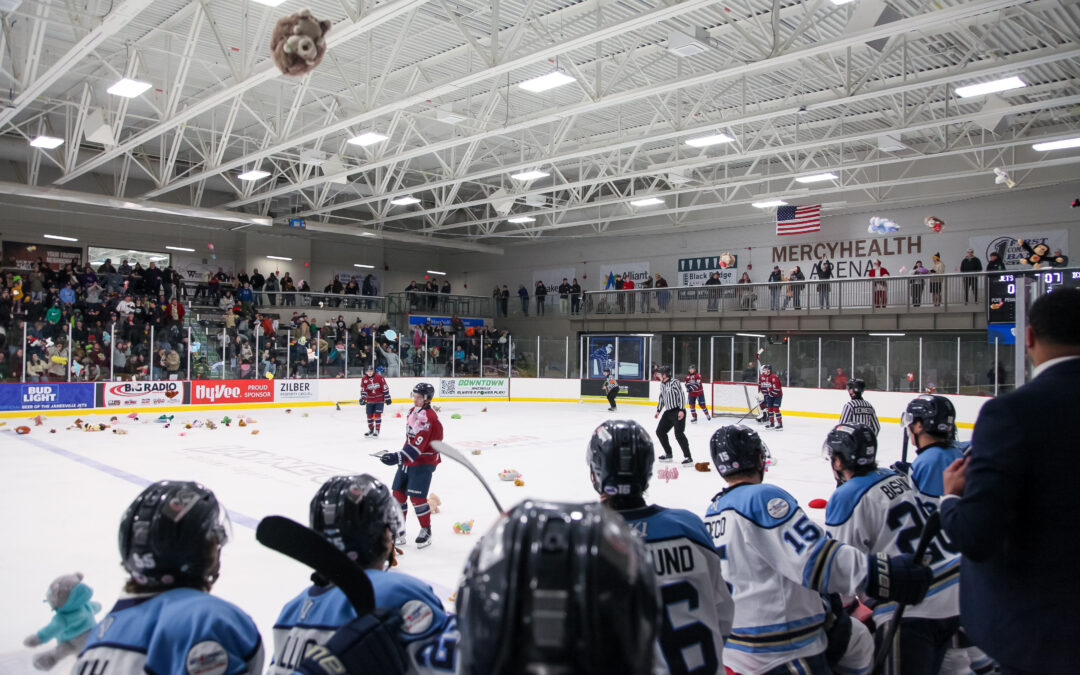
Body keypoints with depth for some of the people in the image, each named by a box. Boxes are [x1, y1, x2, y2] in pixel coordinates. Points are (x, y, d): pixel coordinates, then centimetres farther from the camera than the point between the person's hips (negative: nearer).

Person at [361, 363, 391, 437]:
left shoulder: (379, 377, -12)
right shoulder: (364, 380, -4)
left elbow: (385, 388, -7)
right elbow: (363, 390, -4)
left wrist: (387, 398, -6)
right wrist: (362, 398, -20)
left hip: (379, 400, -3)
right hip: (370, 400, 3)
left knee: (377, 414, -8)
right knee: (369, 415, 10)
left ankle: (377, 431, -1)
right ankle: (370, 430, 28)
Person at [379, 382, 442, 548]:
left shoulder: (428, 417, -20)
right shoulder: (414, 411, 9)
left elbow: (418, 445, -28)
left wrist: (398, 456, -35)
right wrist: (401, 457, 23)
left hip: (423, 462, -9)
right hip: (408, 460, 9)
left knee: (416, 496, -10)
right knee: (398, 493, 9)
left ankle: (426, 530, 10)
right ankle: (399, 531, 20)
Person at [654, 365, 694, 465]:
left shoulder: (675, 383, -14)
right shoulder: (662, 384, 12)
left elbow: (681, 395, -18)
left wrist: (681, 410, -24)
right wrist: (658, 411, 19)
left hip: (678, 412, -9)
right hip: (668, 412, 9)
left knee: (679, 434, -17)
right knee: (660, 431, 11)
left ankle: (688, 457, -11)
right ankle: (668, 454, 23)